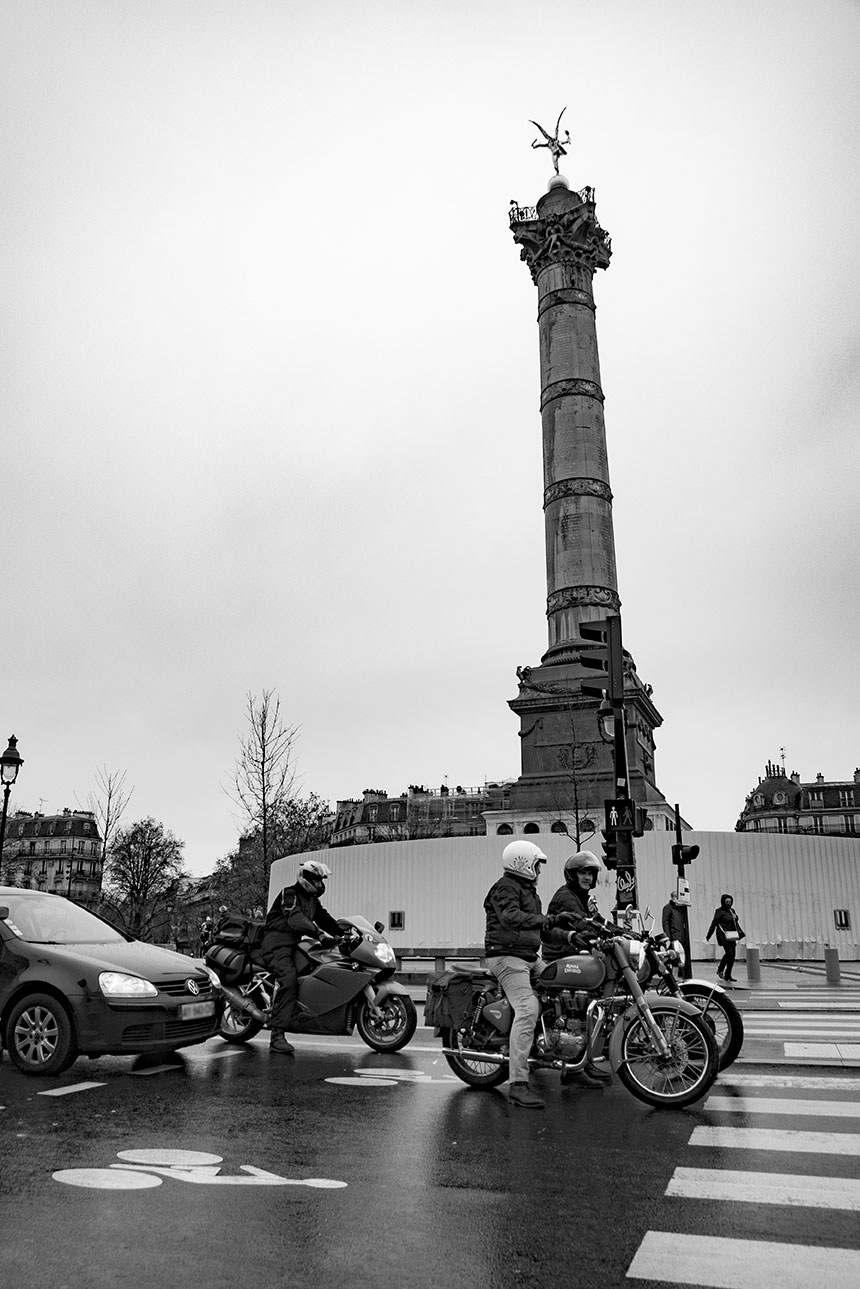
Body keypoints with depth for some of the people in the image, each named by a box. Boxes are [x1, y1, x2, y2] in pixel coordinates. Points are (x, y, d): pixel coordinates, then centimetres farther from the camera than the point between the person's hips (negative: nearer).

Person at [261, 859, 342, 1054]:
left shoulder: (312, 899, 19)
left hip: (293, 945, 10)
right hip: (277, 945, -10)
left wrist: (343, 934, 0)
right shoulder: (289, 894, -11)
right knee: (289, 980, -29)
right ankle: (277, 1036, -32)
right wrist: (319, 933, -38)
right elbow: (295, 919, -26)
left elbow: (324, 918, 16)